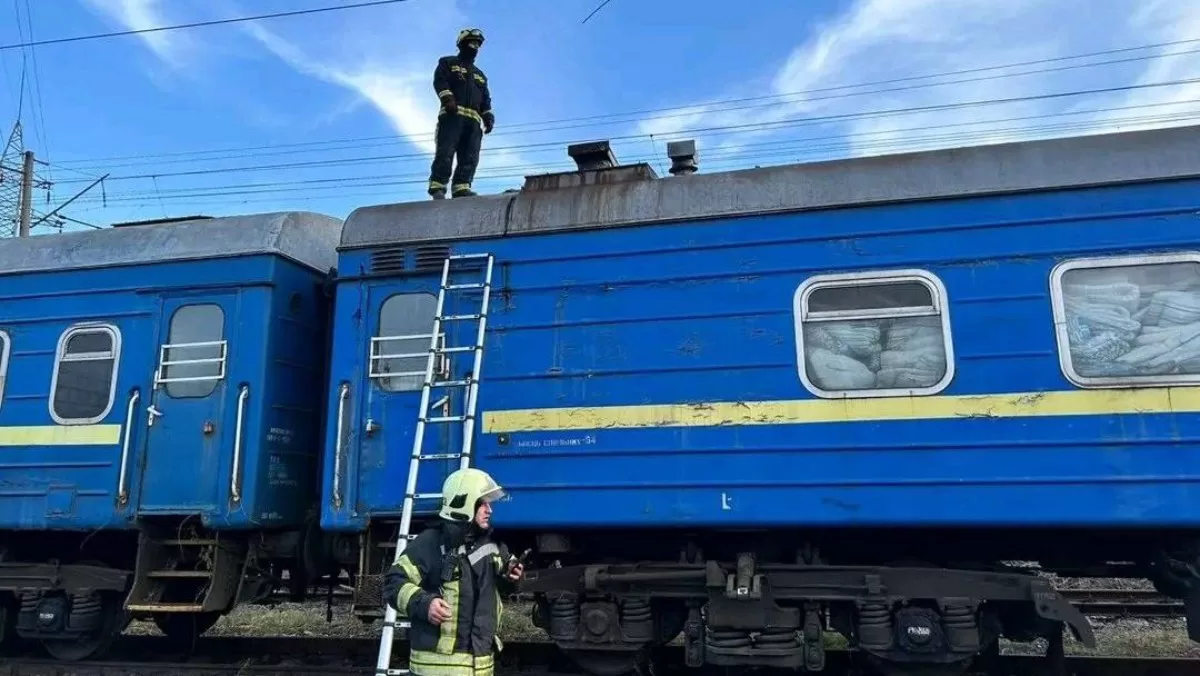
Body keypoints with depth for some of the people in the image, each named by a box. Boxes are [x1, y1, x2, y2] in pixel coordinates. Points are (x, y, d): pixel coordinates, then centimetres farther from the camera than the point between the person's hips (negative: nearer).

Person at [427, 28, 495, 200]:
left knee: (470, 157, -10)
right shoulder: (448, 63, 18)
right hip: (452, 115, -5)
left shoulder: (480, 74, 34)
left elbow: (485, 99, 26)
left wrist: (488, 117, 9)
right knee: (445, 152, -16)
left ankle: (461, 187, -16)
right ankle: (437, 187, -20)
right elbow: (440, 81, 0)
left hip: (473, 119, 5)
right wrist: (447, 98, -18)